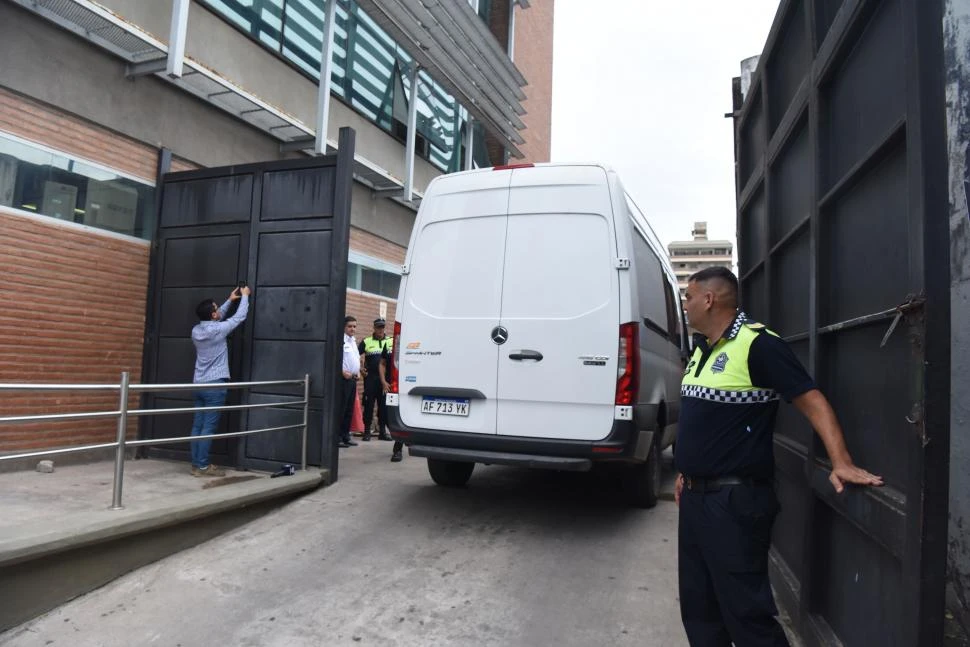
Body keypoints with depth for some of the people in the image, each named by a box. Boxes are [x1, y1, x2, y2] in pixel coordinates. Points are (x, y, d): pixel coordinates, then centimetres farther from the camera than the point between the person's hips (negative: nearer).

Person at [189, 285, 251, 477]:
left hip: (199, 384, 8)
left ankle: (196, 464, 12)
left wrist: (230, 300, 30)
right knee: (208, 427, -5)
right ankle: (202, 466, -3)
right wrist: (245, 296, 13)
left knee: (198, 425, 8)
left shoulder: (196, 330, 7)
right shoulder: (217, 330, -14)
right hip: (214, 384, -8)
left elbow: (217, 318, 26)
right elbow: (240, 317, -2)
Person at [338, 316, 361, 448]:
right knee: (340, 409, -7)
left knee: (349, 409, 12)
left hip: (352, 379, 9)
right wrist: (343, 372, -20)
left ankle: (345, 436, 19)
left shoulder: (353, 341, 18)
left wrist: (358, 371, 13)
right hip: (343, 378, -9)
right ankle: (337, 437, -3)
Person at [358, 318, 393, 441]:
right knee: (369, 404, 1)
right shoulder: (366, 342, 7)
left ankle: (382, 431, 14)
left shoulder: (392, 342, 11)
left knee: (384, 405, 6)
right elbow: (359, 357, 5)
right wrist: (361, 369, -12)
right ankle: (367, 431, 9)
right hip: (370, 377, -2)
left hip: (385, 378, 2)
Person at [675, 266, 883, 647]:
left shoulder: (757, 344, -15)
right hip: (695, 496, 9)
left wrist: (841, 463, -26)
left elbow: (812, 401, -17)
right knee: (697, 605, 18)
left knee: (745, 610, 0)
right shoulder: (701, 349, 13)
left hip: (734, 500, -9)